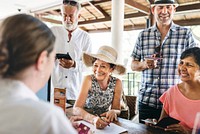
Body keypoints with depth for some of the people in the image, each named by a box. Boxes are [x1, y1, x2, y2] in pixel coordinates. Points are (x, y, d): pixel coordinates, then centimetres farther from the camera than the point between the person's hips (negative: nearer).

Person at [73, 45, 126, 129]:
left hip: (104, 122, 3)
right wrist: (93, 118, -40)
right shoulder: (89, 80, -18)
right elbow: (76, 109, -23)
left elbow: (117, 109, -3)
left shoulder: (117, 83, -11)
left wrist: (113, 112, -26)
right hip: (85, 120, -2)